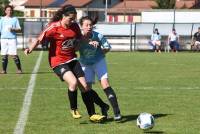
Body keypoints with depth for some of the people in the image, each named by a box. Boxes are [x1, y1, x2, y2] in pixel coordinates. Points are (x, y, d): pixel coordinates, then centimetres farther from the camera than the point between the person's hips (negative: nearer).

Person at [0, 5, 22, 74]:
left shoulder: (15, 19, 9)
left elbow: (19, 29, 7)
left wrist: (13, 29, -12)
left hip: (12, 39, -2)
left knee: (14, 55, -9)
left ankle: (19, 69, -2)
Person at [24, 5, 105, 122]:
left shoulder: (75, 26, 1)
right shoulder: (54, 28, -16)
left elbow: (80, 39, 19)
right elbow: (40, 39, -16)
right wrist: (30, 49, -31)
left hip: (72, 59, 6)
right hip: (58, 62, -6)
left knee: (84, 85, 2)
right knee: (73, 82, -26)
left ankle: (92, 115, 13)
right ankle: (74, 110, -2)